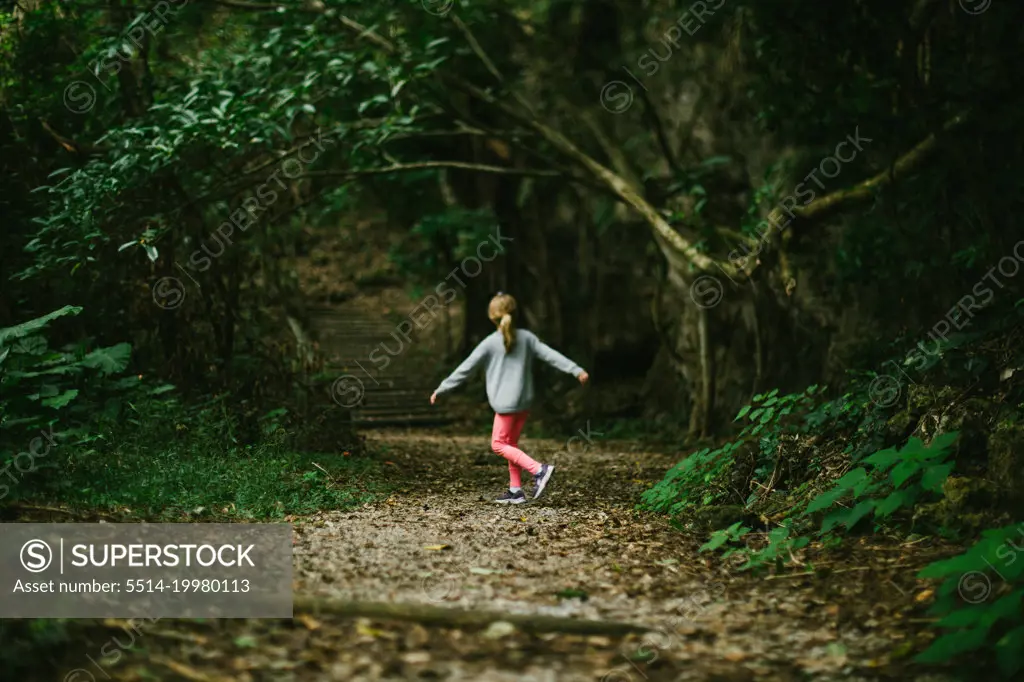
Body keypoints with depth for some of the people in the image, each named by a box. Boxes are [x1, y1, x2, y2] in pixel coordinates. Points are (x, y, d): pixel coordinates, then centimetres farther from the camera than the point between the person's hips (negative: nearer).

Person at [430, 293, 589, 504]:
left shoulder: (490, 343, -8)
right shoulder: (527, 338, 3)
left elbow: (465, 368, -6)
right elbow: (551, 355, 0)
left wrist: (441, 389, 1)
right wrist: (576, 370, 4)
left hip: (505, 403, -6)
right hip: (524, 401, 6)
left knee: (498, 444, 1)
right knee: (511, 444, 16)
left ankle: (539, 469, -14)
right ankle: (515, 490, 15)